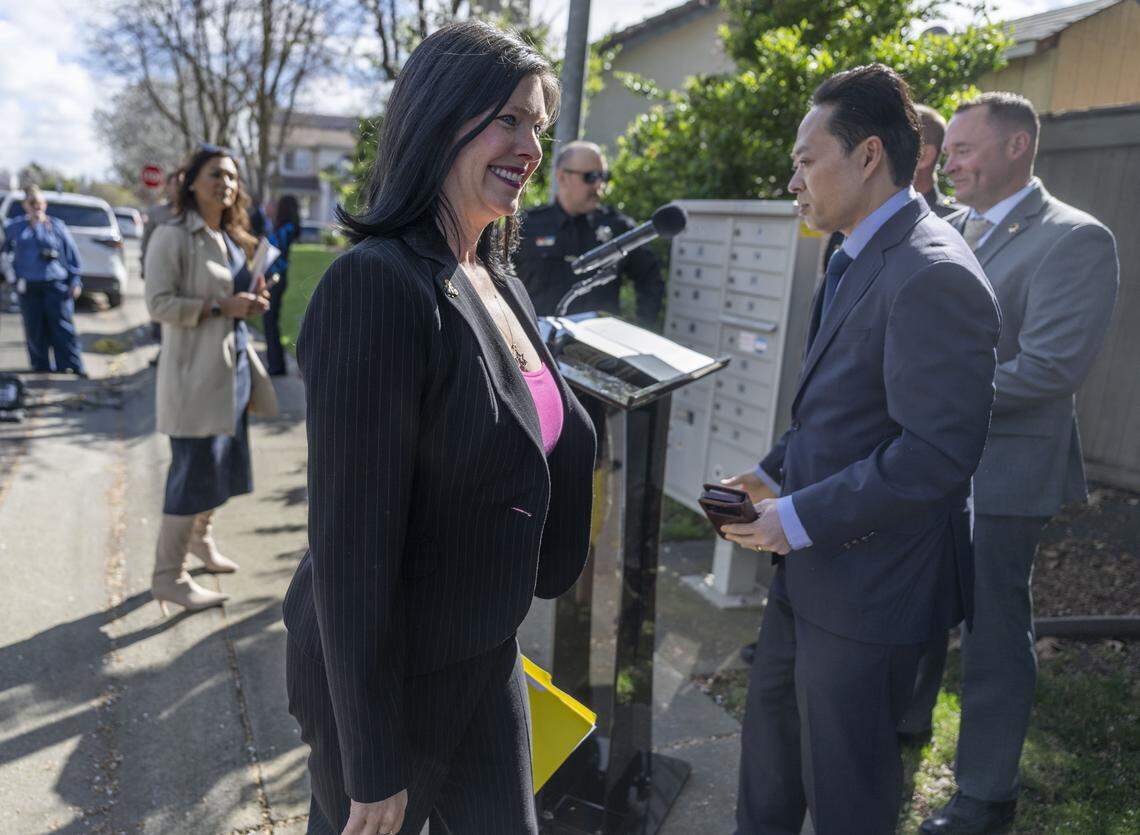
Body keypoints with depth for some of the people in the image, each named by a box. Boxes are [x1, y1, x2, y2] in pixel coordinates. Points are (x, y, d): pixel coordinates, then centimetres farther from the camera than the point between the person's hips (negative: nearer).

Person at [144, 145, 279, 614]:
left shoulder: (232, 238, 14)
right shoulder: (172, 236, -11)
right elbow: (159, 304, -17)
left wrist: (252, 302, 3)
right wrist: (222, 306, -22)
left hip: (233, 365, 8)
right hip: (195, 369, -8)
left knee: (222, 462, 18)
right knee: (194, 470, -4)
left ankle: (201, 538, 42)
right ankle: (167, 577, 8)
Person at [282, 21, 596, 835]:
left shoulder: (497, 280, 3)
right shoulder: (377, 285, -24)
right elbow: (350, 543, -24)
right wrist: (372, 768, -17)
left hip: (487, 657, 8)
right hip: (389, 677, -7)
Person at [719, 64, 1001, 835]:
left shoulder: (934, 276, -22)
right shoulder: (861, 260, 10)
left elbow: (938, 451, -27)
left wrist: (802, 518, -22)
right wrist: (774, 471, 6)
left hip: (870, 583, -9)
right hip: (813, 569, 9)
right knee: (770, 728, 26)